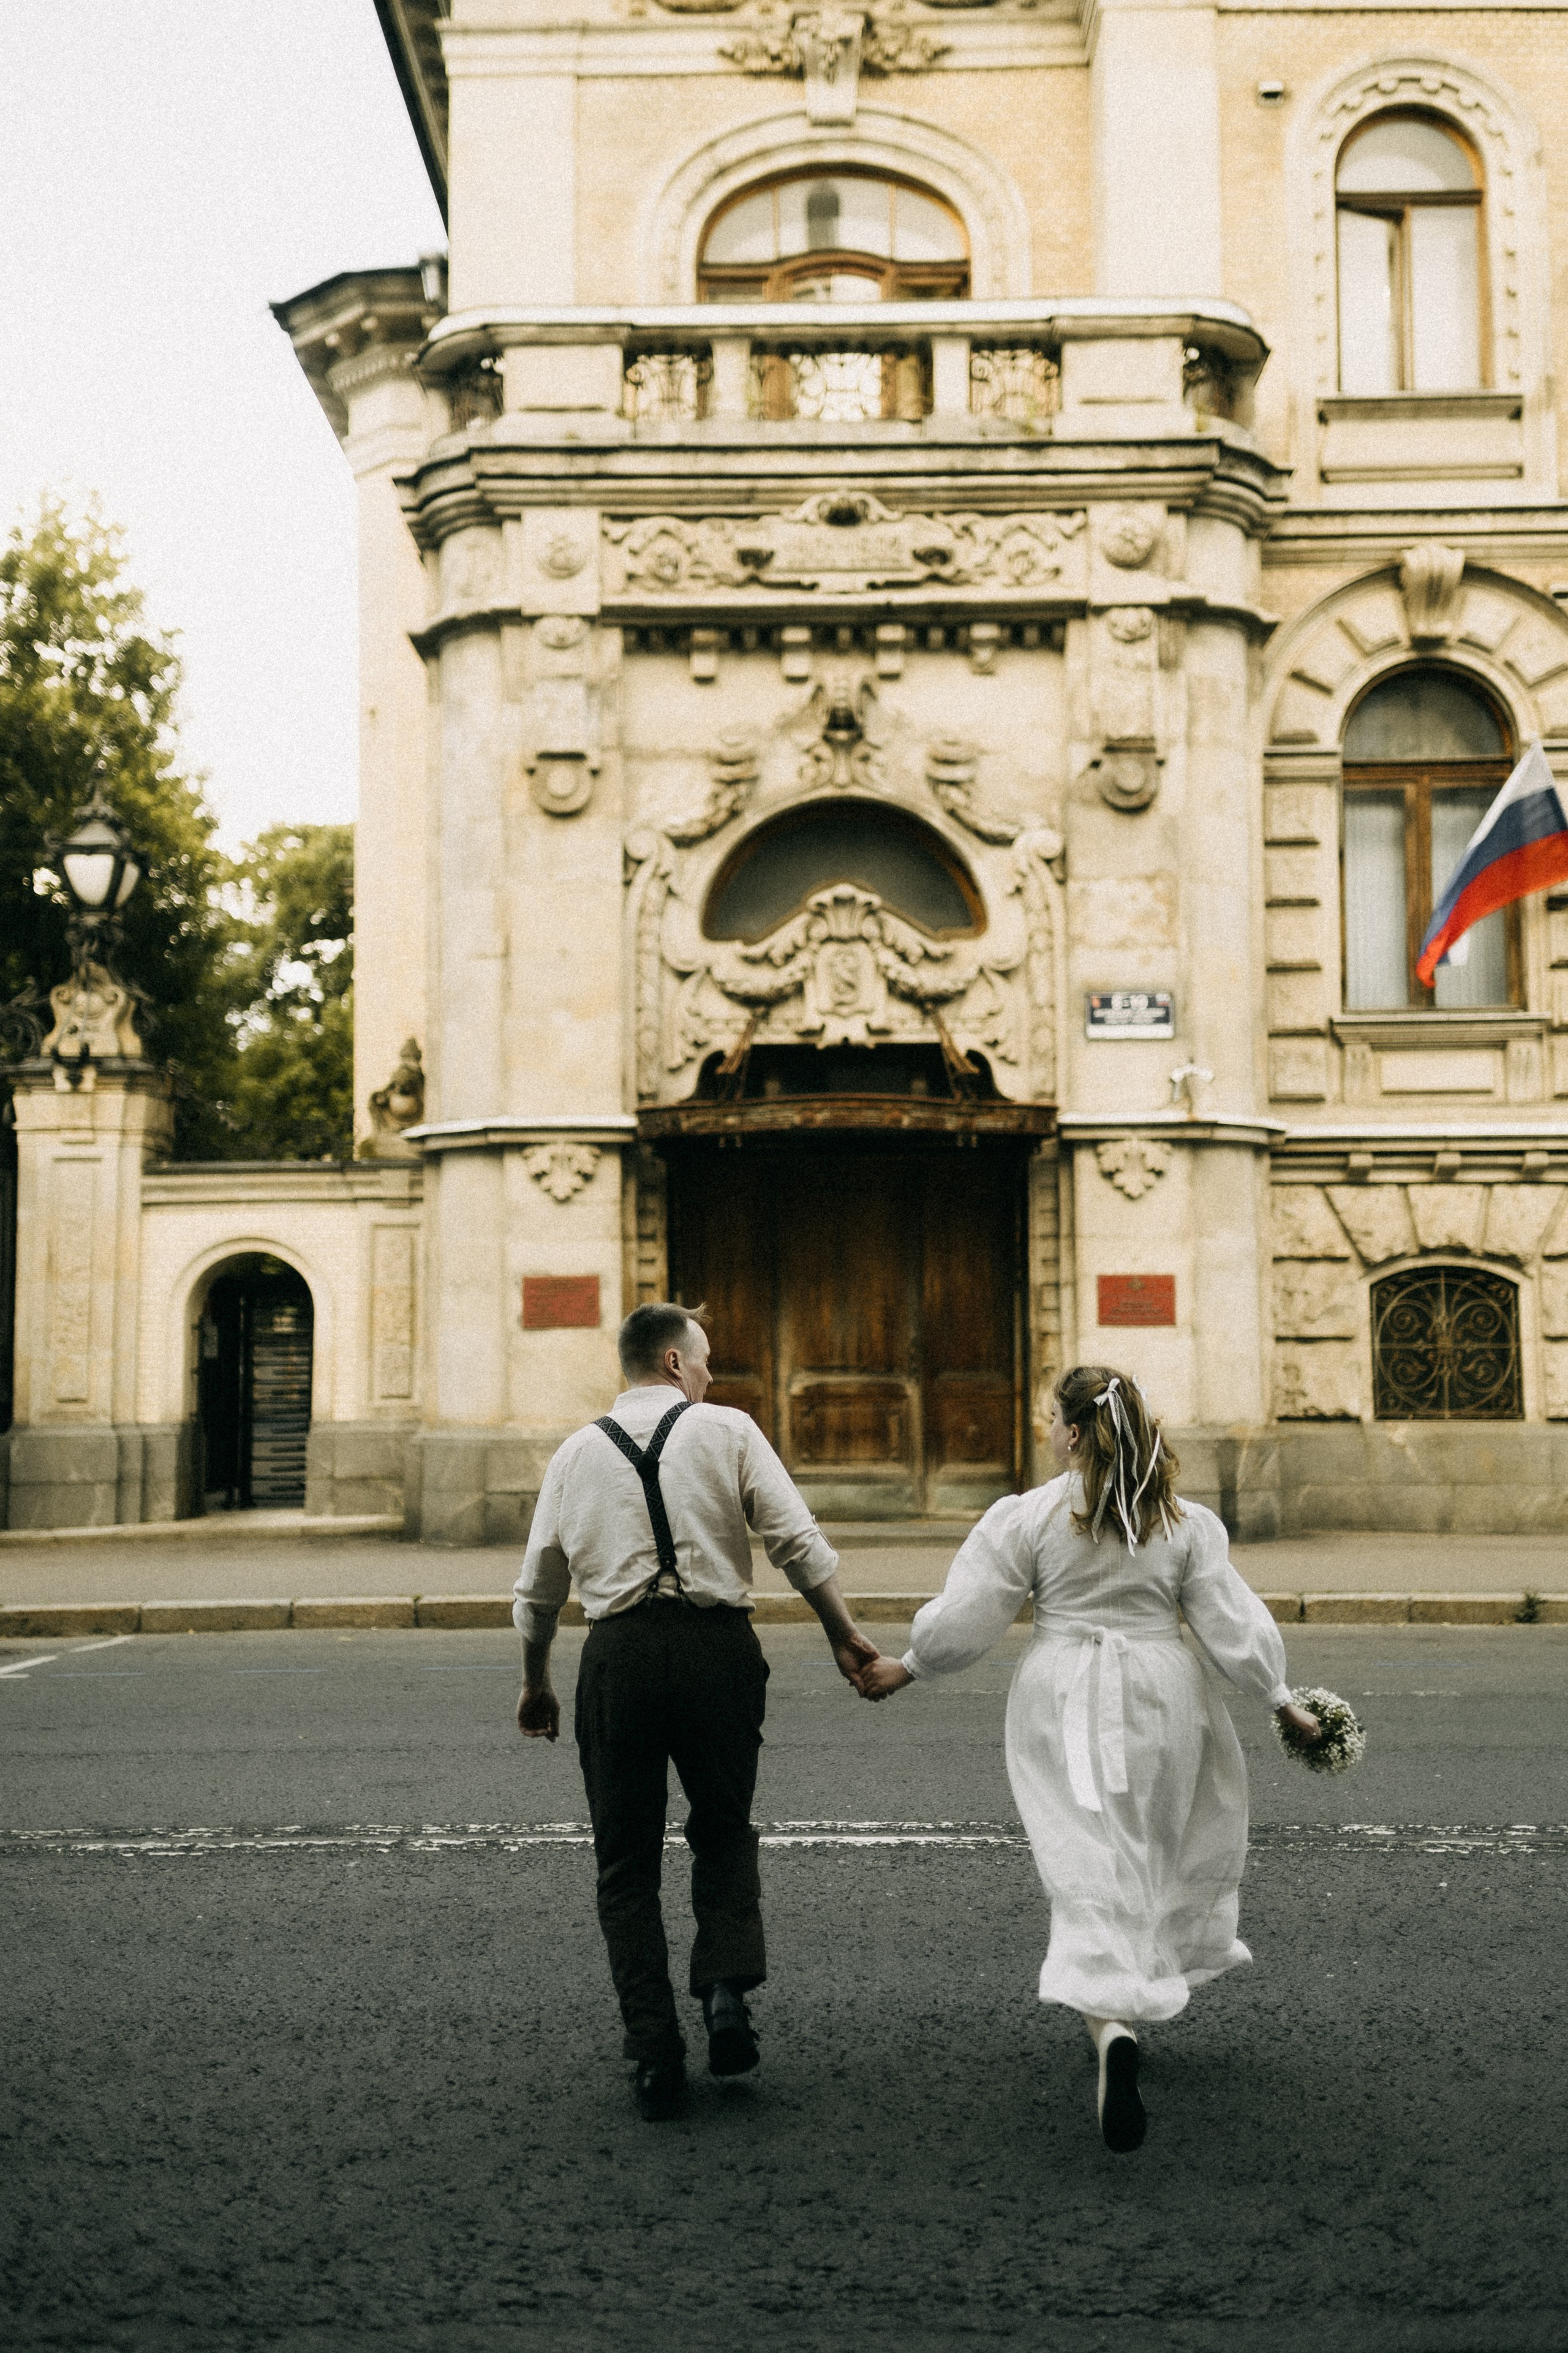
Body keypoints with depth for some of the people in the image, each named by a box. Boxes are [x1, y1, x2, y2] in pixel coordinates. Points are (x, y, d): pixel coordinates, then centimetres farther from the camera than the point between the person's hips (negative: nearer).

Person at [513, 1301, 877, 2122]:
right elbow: (800, 1543, -3)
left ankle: (654, 2053, 7)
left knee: (627, 1862, 11)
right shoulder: (727, 1430, 4)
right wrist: (845, 1635, 6)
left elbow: (537, 1588, 16)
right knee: (724, 1832, 20)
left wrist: (535, 1684, 28)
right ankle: (726, 1988, 0)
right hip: (717, 1648, -1)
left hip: (619, 1655, 1)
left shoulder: (578, 1452, 12)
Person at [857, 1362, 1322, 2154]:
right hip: (1160, 1700, 2)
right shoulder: (1187, 1522, -1)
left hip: (1063, 1702, -2)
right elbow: (1232, 1626, 0)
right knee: (1158, 1854, 22)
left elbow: (963, 1621, -5)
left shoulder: (1027, 1516, -7)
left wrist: (905, 1669, 11)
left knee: (1088, 1864, -3)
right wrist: (1282, 1702, 13)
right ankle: (1134, 2005, 33)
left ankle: (1112, 2025, -23)